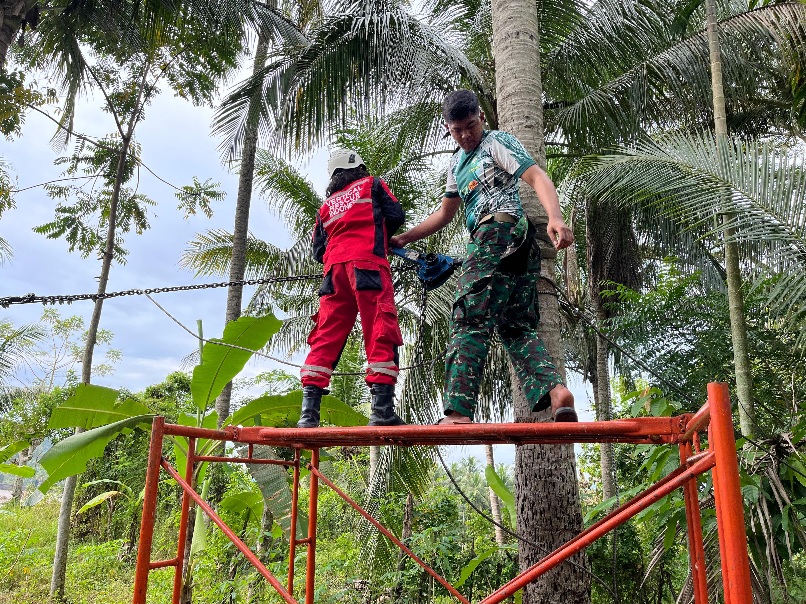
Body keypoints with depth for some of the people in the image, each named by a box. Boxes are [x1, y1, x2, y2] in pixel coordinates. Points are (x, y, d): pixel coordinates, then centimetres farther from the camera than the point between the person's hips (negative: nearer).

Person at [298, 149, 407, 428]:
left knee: (326, 337, 0)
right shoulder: (372, 184, 18)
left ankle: (309, 410, -8)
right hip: (368, 263, -4)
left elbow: (318, 250, 20)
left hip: (335, 269, 5)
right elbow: (396, 216, 7)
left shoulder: (326, 206, 27)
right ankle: (382, 409, -20)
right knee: (380, 333, -10)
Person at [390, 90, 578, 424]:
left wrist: (555, 217, -28)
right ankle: (554, 390, -12)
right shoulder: (456, 163, 29)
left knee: (469, 321, -14)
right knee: (517, 327, 2)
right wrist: (402, 238, 30)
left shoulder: (497, 141, 4)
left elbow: (537, 176, -10)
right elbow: (444, 214, 34)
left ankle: (458, 412, -17)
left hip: (501, 230, -9)